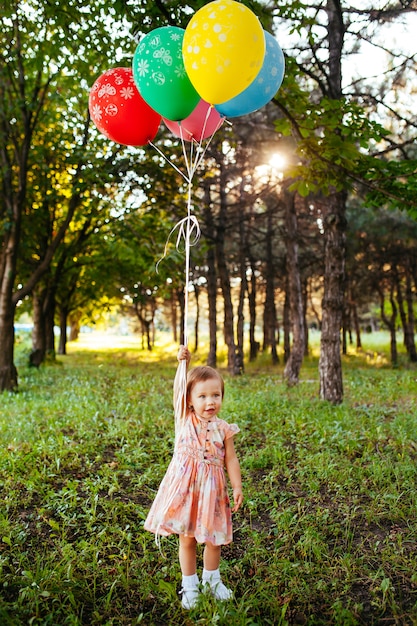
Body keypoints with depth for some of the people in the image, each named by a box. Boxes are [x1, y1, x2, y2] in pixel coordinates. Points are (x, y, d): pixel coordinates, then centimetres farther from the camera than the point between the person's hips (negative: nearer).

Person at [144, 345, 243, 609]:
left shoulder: (224, 429, -3)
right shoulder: (186, 419, -5)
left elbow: (231, 460, 1)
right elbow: (177, 390, -16)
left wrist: (238, 487, -5)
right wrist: (182, 363, -25)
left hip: (212, 488, 1)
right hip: (185, 486, -1)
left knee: (213, 538, 15)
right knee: (187, 539, 11)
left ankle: (212, 580, 40)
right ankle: (190, 585, 31)